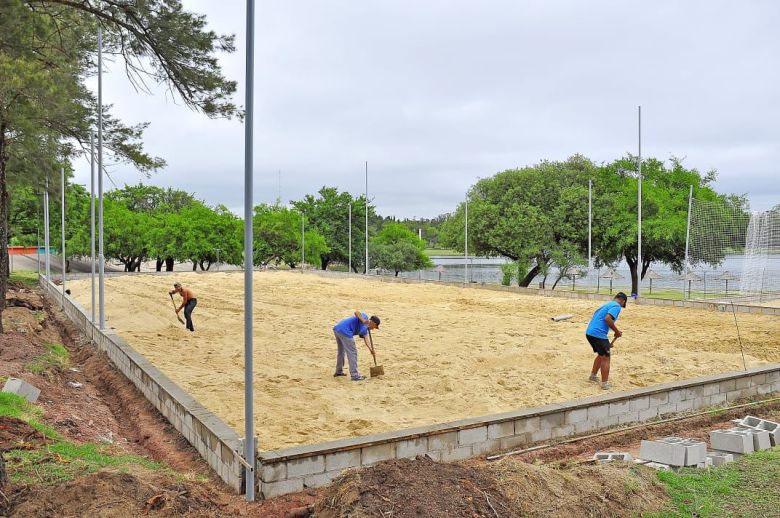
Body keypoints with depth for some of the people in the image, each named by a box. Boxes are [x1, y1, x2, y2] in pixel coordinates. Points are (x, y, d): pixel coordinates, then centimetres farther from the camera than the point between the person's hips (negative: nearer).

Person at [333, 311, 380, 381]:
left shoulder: (365, 329, 24)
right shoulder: (365, 317, 1)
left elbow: (366, 339, 16)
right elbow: (356, 312, -16)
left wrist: (370, 349, 4)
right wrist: (363, 321, -23)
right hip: (345, 331, -10)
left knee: (341, 351, 27)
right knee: (352, 352, -3)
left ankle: (339, 371, 42)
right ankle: (354, 375, 0)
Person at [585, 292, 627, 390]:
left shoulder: (607, 304, 25)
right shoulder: (616, 306, -4)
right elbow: (608, 319, -21)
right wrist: (617, 331, -8)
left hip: (589, 332, 9)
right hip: (599, 334, -9)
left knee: (601, 355, 27)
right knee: (605, 358, 2)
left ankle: (593, 375, 38)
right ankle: (605, 384, 6)